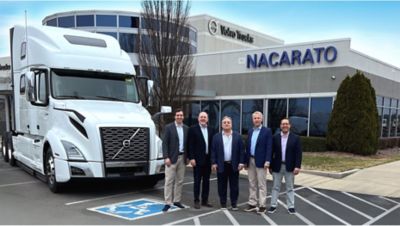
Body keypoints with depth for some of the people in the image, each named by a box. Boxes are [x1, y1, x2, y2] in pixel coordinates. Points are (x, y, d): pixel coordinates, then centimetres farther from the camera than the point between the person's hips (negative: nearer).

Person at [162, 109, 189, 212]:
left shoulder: (186, 128, 9)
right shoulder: (169, 127, -4)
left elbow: (188, 143, 13)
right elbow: (165, 143, -8)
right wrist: (166, 157, -16)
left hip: (182, 157, 5)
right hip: (172, 157, -5)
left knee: (180, 181, 9)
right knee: (169, 181, -4)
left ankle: (177, 200, 19)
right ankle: (168, 203, 0)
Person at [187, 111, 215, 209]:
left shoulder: (211, 130, 10)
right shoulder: (193, 129, -4)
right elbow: (190, 145, -7)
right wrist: (191, 158, -14)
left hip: (208, 159, 5)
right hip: (198, 159, -4)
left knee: (206, 181, 10)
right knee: (197, 181, 2)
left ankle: (205, 200, 19)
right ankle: (196, 201, 11)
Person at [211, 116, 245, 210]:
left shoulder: (237, 136, 4)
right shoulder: (216, 136, 4)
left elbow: (241, 150, 3)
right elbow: (213, 151, 2)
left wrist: (241, 162, -5)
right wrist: (214, 163, -5)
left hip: (234, 165, 0)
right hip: (221, 165, 0)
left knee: (234, 186, 5)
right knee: (222, 186, 6)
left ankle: (234, 204, 14)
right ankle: (223, 203, 17)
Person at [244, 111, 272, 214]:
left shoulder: (267, 131, -4)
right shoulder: (250, 131, 13)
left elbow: (269, 147, -10)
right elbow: (248, 146, 12)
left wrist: (267, 161, -17)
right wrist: (246, 161, 9)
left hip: (261, 161, -5)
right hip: (251, 160, 6)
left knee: (261, 184, -1)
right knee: (252, 184, 10)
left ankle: (262, 205, 4)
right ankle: (252, 204, 18)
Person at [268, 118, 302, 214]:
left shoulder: (295, 138, -1)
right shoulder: (275, 137, 1)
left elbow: (298, 153, -5)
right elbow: (271, 152, 3)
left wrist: (297, 166, -13)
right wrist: (270, 165, 0)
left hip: (290, 167, -1)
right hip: (277, 166, 1)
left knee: (290, 188, 8)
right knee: (275, 187, 8)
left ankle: (291, 206, 14)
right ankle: (273, 205, 15)